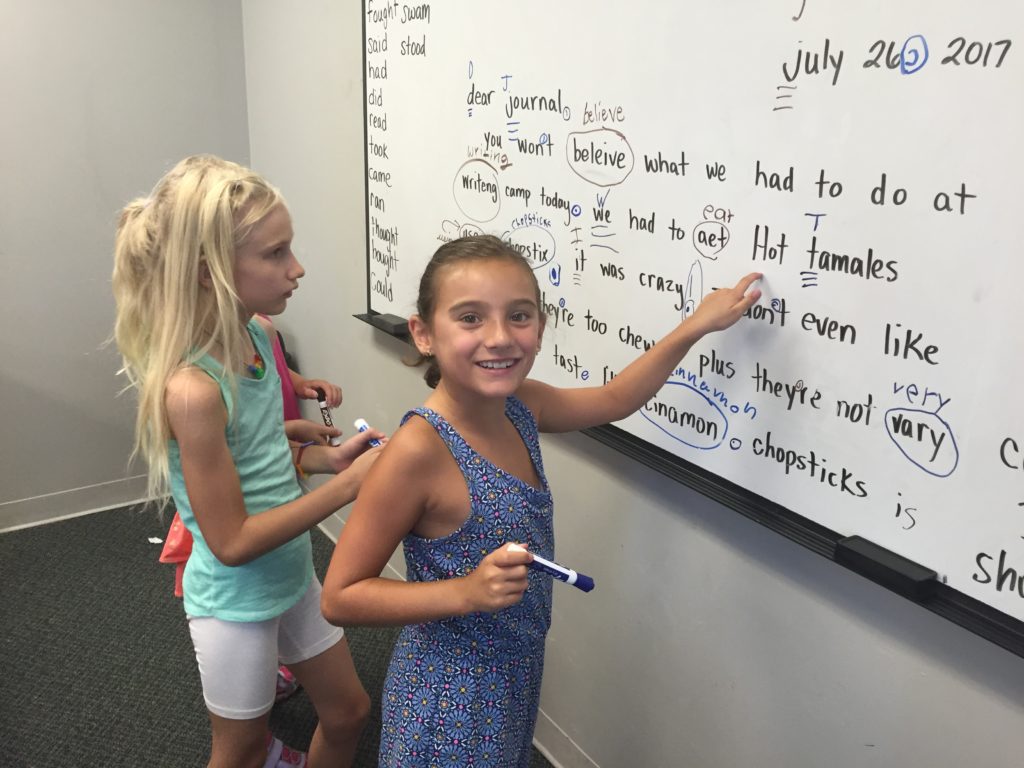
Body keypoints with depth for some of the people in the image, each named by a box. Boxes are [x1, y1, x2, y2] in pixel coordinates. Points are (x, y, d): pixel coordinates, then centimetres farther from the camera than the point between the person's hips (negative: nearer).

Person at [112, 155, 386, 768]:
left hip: (294, 576, 8)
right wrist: (347, 486, -25)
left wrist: (328, 457, -5)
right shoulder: (192, 389, -31)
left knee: (347, 712, 23)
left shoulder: (256, 338, -7)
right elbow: (232, 543, -25)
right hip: (236, 600, -7)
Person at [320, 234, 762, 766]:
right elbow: (339, 598, -22)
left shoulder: (520, 404, -7)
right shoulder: (419, 450, -29)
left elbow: (613, 399, 13)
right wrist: (467, 591, -32)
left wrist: (696, 325, 9)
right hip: (451, 700, -7)